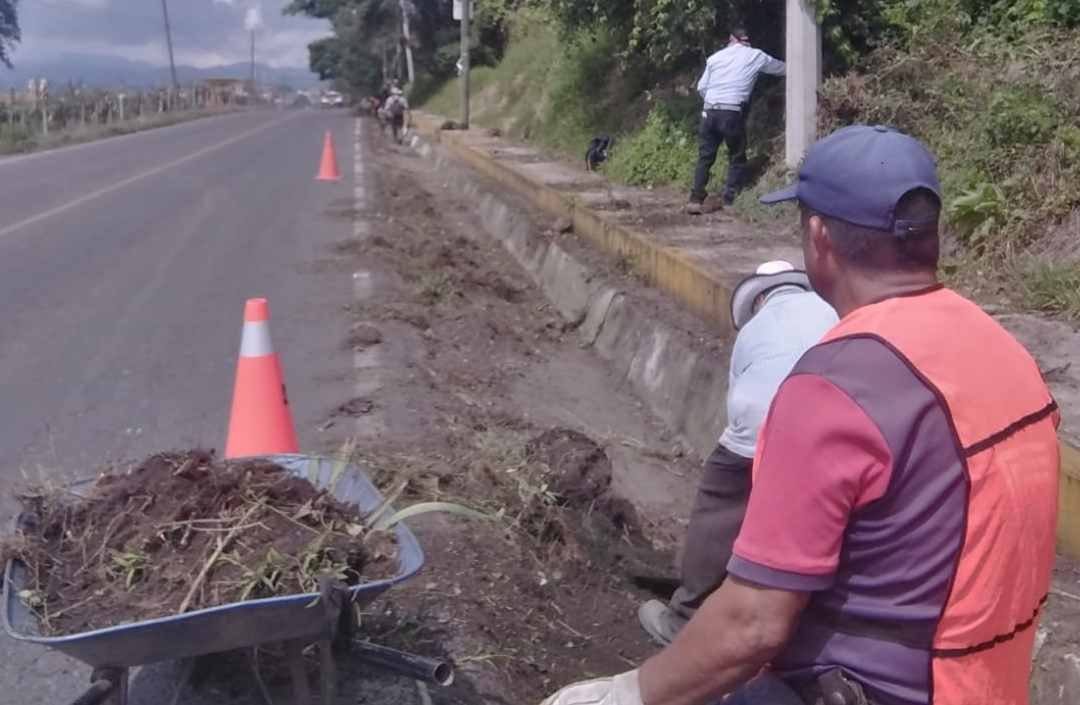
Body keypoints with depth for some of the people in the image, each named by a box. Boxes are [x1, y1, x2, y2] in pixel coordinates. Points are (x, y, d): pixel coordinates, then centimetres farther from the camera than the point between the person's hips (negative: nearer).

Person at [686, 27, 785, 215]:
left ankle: (696, 200, 3)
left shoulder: (715, 57, 13)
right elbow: (782, 68, 23)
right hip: (733, 114, -3)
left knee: (705, 158, 9)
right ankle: (730, 201, 7)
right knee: (737, 159, 10)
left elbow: (701, 87, 13)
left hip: (710, 112, 3)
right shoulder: (756, 56, 8)